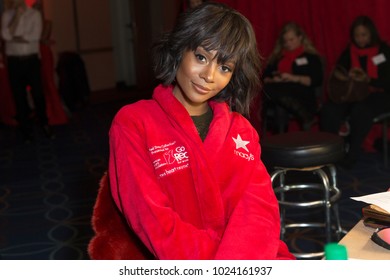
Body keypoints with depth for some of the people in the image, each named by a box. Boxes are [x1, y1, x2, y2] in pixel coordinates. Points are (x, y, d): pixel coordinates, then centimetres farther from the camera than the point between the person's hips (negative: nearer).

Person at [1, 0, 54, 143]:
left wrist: (15, 38, -10)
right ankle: (26, 129, 15)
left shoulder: (34, 14, -1)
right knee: (19, 96, 5)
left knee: (38, 93, 0)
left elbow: (35, 36, -12)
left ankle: (45, 124, 17)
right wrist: (17, 16, -13)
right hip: (14, 61, 1)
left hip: (32, 59, -1)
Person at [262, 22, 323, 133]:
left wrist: (294, 78, -9)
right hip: (278, 96, 4)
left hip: (303, 97, -3)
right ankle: (306, 117, -42)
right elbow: (265, 78, 23)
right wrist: (273, 80, -2)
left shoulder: (311, 56, 16)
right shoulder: (277, 57, 28)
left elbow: (317, 80, 2)